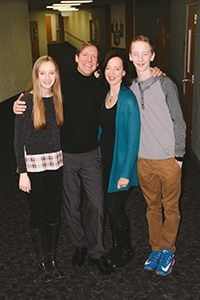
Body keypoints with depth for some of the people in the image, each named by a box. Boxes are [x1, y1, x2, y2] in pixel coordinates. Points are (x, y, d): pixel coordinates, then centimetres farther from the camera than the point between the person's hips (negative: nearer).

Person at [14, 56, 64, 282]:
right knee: (38, 214, 8)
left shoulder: (58, 99, 4)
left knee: (54, 212, 13)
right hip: (34, 165, -4)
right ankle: (43, 261, 24)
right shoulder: (27, 101, -9)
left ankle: (52, 257, 29)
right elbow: (18, 139, -9)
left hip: (56, 163, 4)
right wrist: (22, 172, -12)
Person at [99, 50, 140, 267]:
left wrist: (126, 173, -18)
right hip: (105, 160, 7)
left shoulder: (128, 100, -17)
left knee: (114, 208, 1)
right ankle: (116, 246, 37)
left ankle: (126, 250, 26)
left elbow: (133, 139, -18)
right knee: (110, 206, 16)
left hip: (121, 162, -6)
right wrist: (100, 158, 9)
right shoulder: (104, 95, 5)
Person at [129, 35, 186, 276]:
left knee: (170, 207, 8)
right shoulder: (131, 88, 5)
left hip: (168, 159, -3)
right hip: (144, 160, 4)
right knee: (152, 207, 15)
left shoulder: (165, 84, -7)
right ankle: (156, 249, 29)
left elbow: (178, 122, -6)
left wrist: (178, 155, -6)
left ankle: (167, 251, 24)